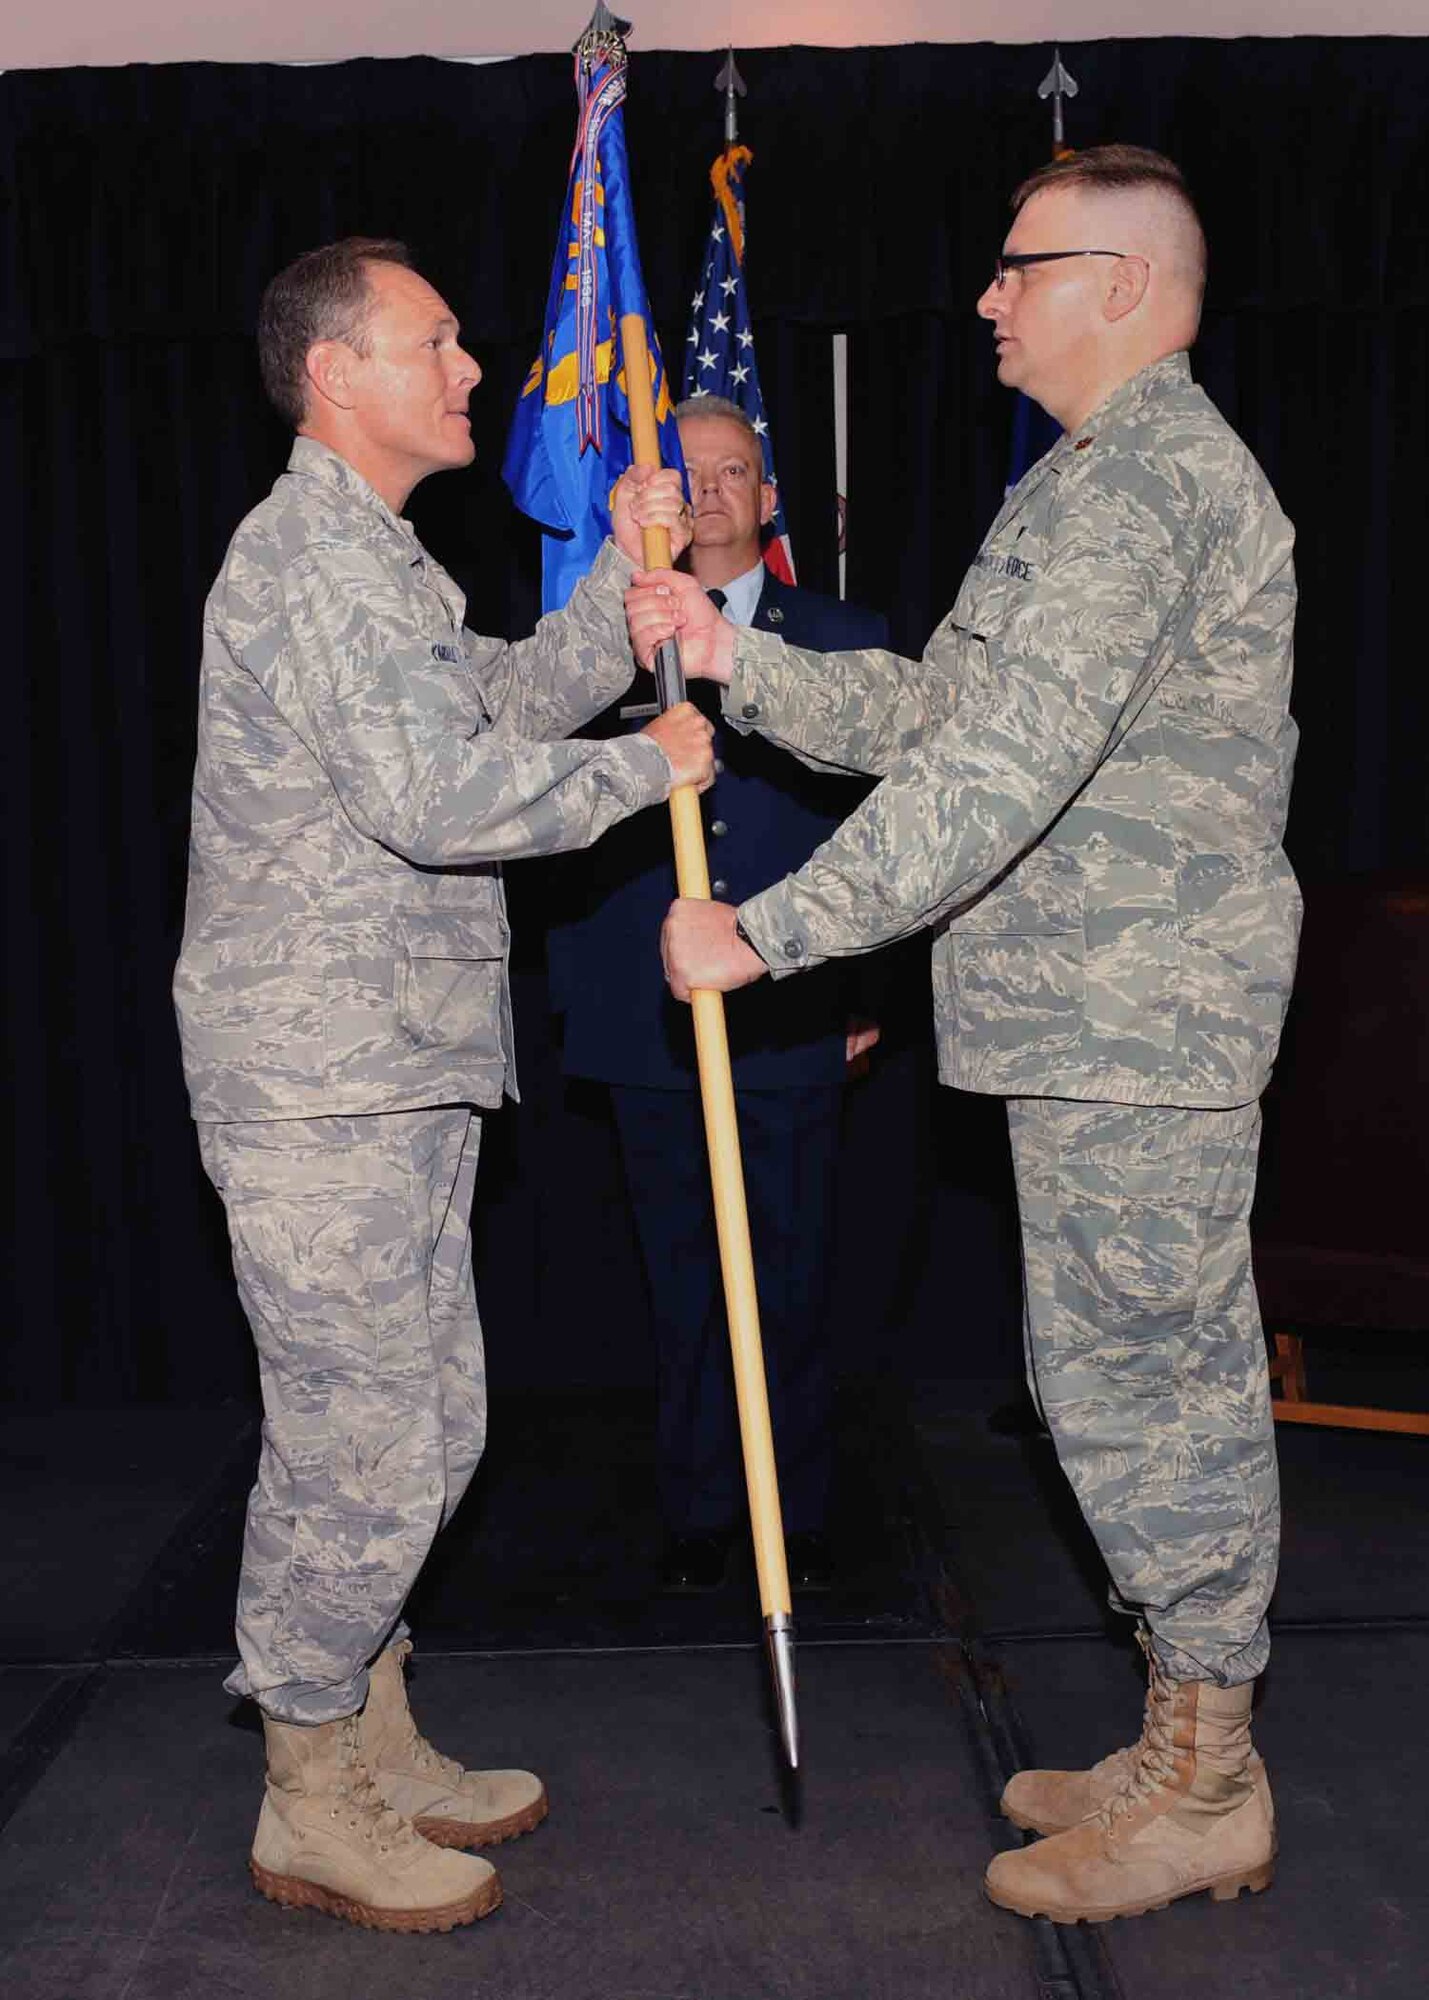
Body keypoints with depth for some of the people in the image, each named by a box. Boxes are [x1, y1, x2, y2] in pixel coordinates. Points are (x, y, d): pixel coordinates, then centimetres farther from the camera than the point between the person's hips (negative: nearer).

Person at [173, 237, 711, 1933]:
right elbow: (438, 792, -25)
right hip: (319, 1089, -10)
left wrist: (624, 575, 11)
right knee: (362, 1440, -2)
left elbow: (503, 704, 20)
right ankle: (309, 1808, 15)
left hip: (388, 1076, 11)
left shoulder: (372, 557, 22)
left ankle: (373, 1746, 30)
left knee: (421, 1421, 16)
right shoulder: (315, 549, -14)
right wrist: (648, 766, -13)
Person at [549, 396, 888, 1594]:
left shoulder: (845, 642, 8)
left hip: (792, 1028, 0)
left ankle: (802, 1518, 23)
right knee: (681, 1286, 9)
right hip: (653, 1031, 0)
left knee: (795, 1284, 7)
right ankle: (698, 1515, 24)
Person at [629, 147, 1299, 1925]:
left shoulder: (1136, 475, -14)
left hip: (1129, 1028, -11)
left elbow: (1004, 763, -25)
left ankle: (1202, 1788, 13)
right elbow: (929, 711, 18)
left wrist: (769, 929, -23)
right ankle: (1193, 1752, 28)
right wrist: (734, 660, 8)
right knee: (1170, 1379, 15)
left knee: (1128, 1383, -2)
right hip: (1112, 1019, 11)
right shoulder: (1114, 478, 22)